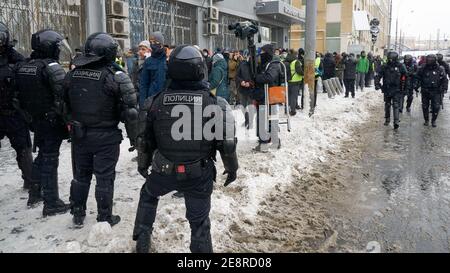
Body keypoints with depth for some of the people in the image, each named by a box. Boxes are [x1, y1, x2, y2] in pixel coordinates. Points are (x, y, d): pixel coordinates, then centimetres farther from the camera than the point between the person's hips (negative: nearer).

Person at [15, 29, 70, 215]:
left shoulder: (22, 67, 7)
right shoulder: (52, 67, -18)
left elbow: (20, 95, 12)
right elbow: (63, 96, -24)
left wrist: (30, 115, 18)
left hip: (36, 120, 7)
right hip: (52, 121, -7)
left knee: (42, 155, 22)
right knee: (50, 160, -1)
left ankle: (34, 194, 33)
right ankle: (51, 204, 8)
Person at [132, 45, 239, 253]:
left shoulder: (157, 101, -5)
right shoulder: (214, 103, -13)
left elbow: (145, 139, 6)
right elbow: (227, 142, -10)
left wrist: (143, 164, 23)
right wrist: (232, 168, 8)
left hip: (164, 171, 2)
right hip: (199, 174, -2)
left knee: (148, 195, 32)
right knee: (199, 221, 13)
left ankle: (142, 243, 39)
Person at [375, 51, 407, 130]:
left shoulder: (400, 67, -3)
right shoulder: (384, 67, -1)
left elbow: (405, 77, 4)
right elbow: (378, 76, -2)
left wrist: (404, 88, 4)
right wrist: (377, 84, -18)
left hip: (397, 90, -2)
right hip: (387, 90, 2)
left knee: (396, 105, -10)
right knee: (387, 105, 15)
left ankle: (396, 121, -14)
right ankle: (387, 119, 30)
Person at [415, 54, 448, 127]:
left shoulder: (440, 69, -4)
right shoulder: (423, 69, -2)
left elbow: (445, 79, 3)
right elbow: (418, 78, 8)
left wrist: (444, 88, -6)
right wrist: (417, 86, -4)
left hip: (436, 92, -1)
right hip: (425, 91, 1)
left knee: (436, 107, -3)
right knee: (425, 107, 8)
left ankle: (434, 121, 14)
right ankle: (426, 120, 24)